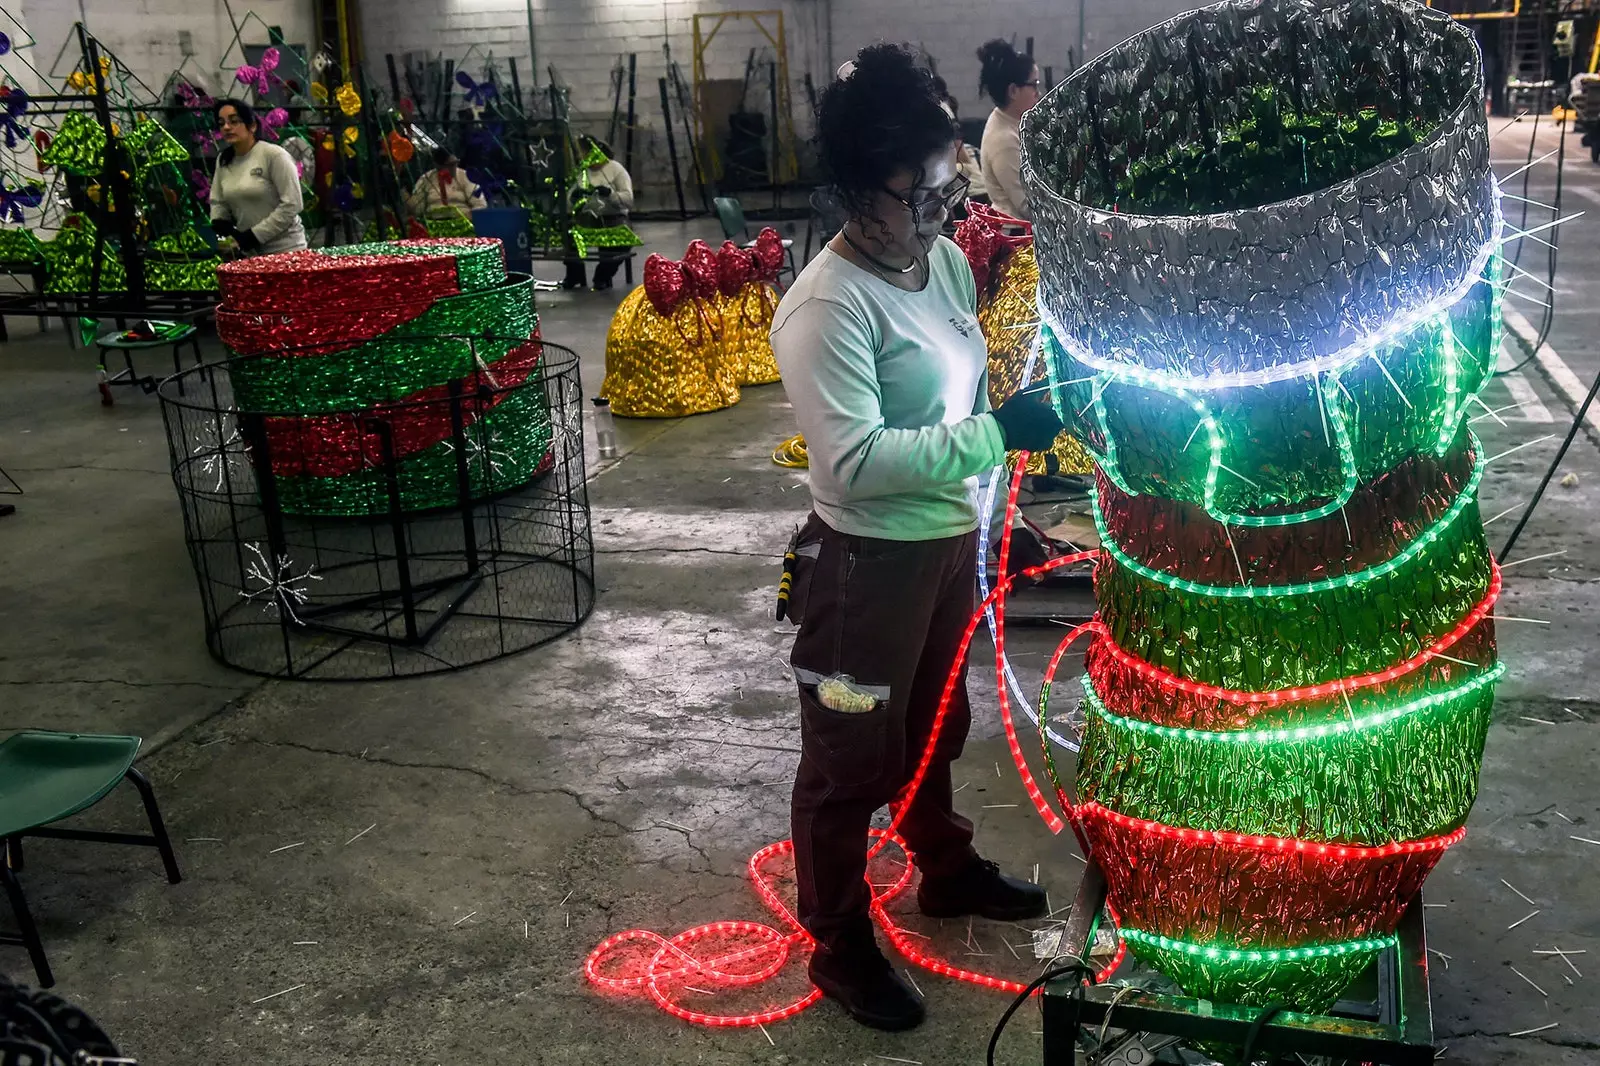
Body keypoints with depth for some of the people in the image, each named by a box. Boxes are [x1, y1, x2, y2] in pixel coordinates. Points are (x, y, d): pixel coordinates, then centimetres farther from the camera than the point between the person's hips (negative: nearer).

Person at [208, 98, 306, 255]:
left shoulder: (274, 155, -11)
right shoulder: (223, 160, 8)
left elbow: (292, 204, -15)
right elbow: (218, 202, 18)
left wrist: (255, 235, -16)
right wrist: (219, 223, -4)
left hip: (284, 250, -6)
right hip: (248, 252, 6)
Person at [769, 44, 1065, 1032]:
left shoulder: (948, 260, 2)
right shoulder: (828, 306, -23)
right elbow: (853, 463, -29)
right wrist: (995, 433, -28)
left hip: (950, 541, 8)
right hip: (869, 563, -8)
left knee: (935, 724, 28)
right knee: (852, 757, 9)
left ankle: (948, 868, 51)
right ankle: (840, 944, 29)